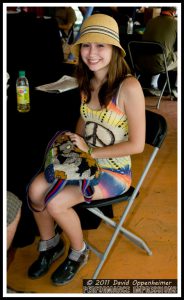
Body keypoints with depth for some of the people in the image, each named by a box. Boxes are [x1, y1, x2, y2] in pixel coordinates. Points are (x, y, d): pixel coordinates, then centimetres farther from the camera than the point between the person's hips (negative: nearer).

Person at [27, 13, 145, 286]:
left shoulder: (129, 87, -23)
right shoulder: (88, 81, -1)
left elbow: (137, 144, -21)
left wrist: (90, 152, -16)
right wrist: (73, 145, -4)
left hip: (115, 170, -6)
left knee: (56, 203, -19)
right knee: (36, 189, -12)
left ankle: (79, 252, 13)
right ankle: (49, 243, 17)